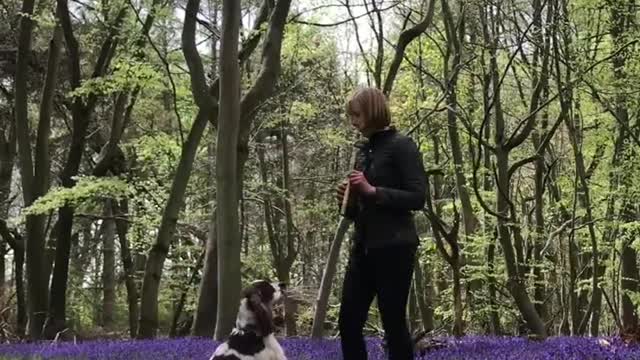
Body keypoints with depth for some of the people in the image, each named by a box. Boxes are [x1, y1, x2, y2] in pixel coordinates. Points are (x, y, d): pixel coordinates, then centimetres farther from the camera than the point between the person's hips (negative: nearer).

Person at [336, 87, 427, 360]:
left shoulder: (401, 146, -6)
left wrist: (373, 190, -19)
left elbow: (417, 197, -15)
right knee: (348, 323, 6)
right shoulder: (364, 150, 15)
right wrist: (347, 200, 1)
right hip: (363, 247, 8)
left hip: (393, 247, -8)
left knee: (393, 322, -1)